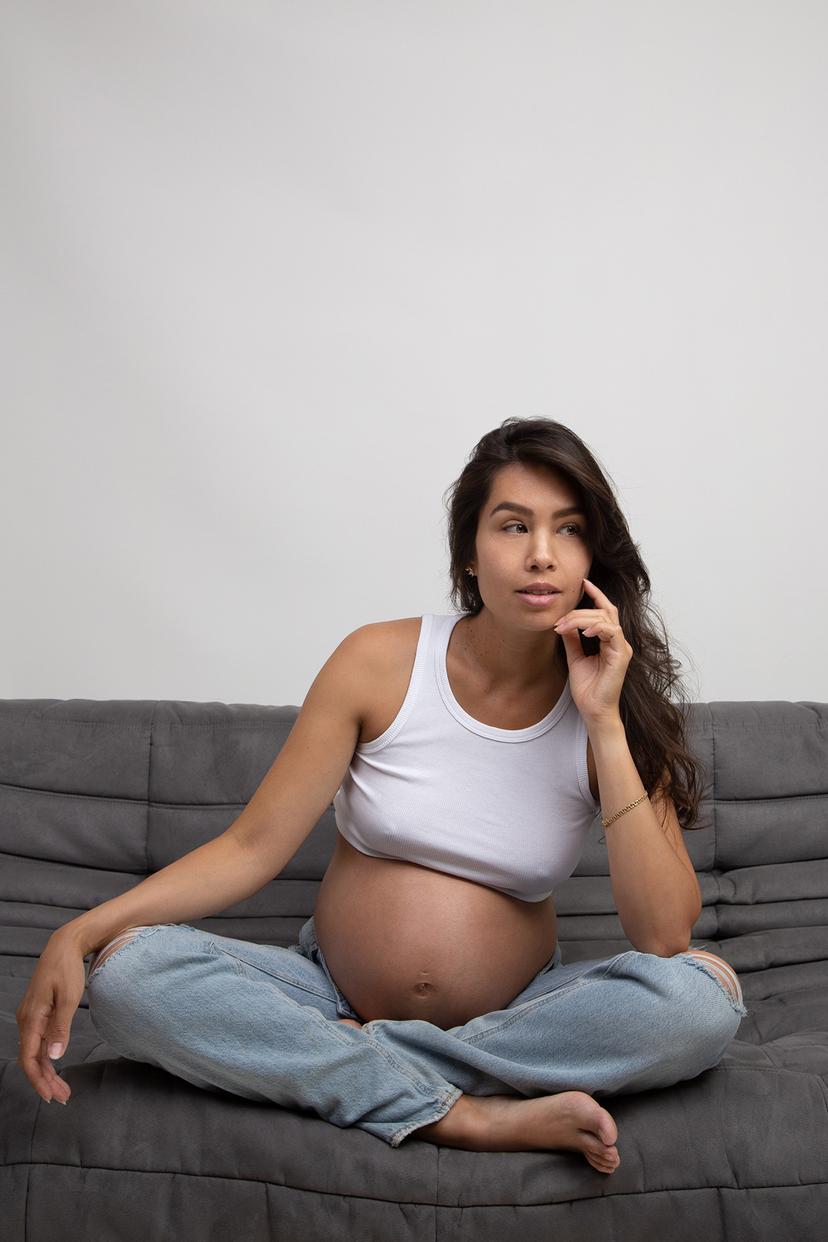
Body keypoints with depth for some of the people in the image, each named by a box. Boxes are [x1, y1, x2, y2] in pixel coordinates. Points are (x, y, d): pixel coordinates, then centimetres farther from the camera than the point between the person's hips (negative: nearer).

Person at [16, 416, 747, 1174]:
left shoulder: (617, 707, -7)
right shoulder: (381, 662, -7)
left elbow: (664, 934, -18)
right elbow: (252, 848, -7)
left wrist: (604, 724, -22)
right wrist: (79, 934, -21)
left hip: (514, 1014, 0)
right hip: (332, 992, 0)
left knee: (706, 994, -28)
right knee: (126, 971, -25)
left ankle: (351, 1066, -19)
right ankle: (470, 1118, -24)